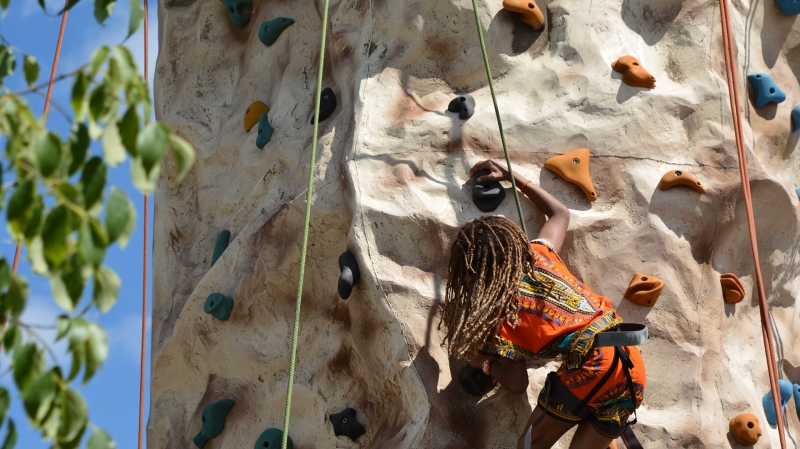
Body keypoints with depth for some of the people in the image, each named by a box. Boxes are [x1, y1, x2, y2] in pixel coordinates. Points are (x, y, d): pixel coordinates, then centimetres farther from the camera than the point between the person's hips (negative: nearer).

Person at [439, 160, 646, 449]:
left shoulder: (501, 315, -3)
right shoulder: (540, 254, 11)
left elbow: (517, 384, 3)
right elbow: (560, 212, 32)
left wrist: (482, 362, 20)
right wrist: (511, 176, 36)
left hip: (590, 368, -7)